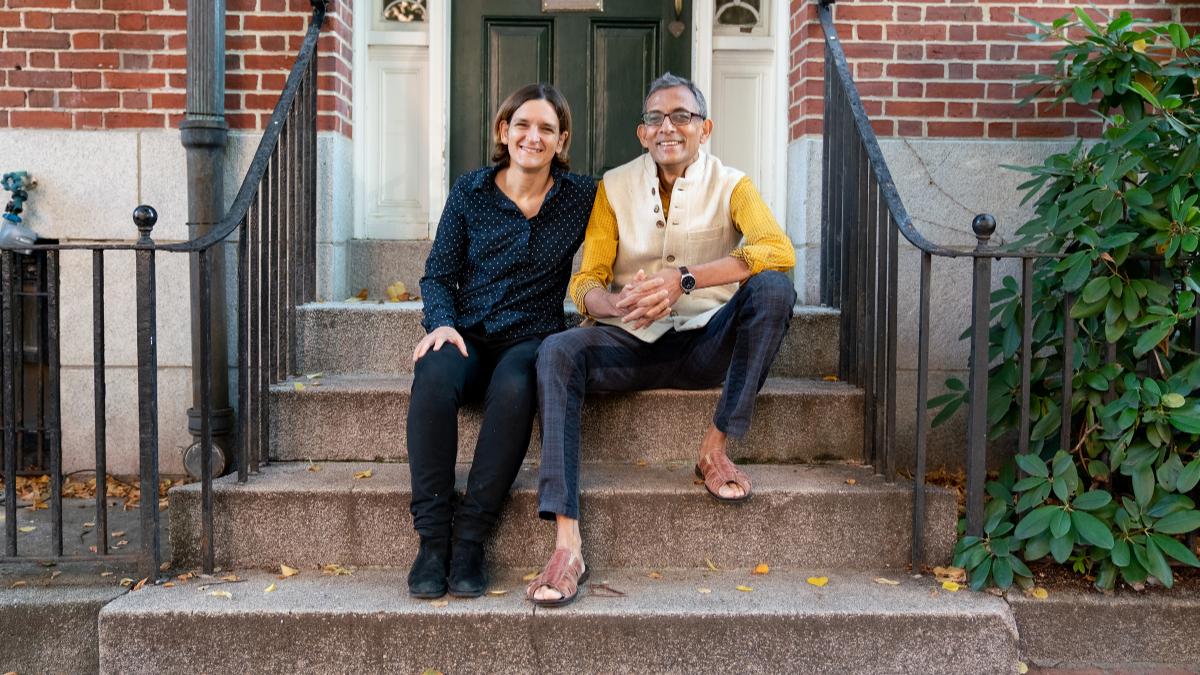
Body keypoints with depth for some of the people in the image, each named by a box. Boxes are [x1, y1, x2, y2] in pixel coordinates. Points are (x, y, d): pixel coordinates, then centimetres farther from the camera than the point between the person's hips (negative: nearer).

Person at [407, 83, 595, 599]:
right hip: (467, 334, 1)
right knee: (434, 378, -34)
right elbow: (438, 274, 8)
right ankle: (432, 537, -26)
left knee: (513, 388, -37)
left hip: (532, 338, -1)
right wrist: (442, 322, -10)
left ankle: (470, 537, -27)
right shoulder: (470, 191, 8)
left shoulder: (581, 197, 7)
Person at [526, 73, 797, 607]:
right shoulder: (615, 187, 7)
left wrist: (685, 279, -30)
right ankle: (567, 545, -36)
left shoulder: (729, 185, 2)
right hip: (632, 343, 1)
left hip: (705, 342, -1)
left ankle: (715, 448, -18)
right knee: (557, 352, -29)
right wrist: (618, 304, -25)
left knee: (772, 289, -27)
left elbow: (779, 250, -19)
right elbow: (584, 284, 1)